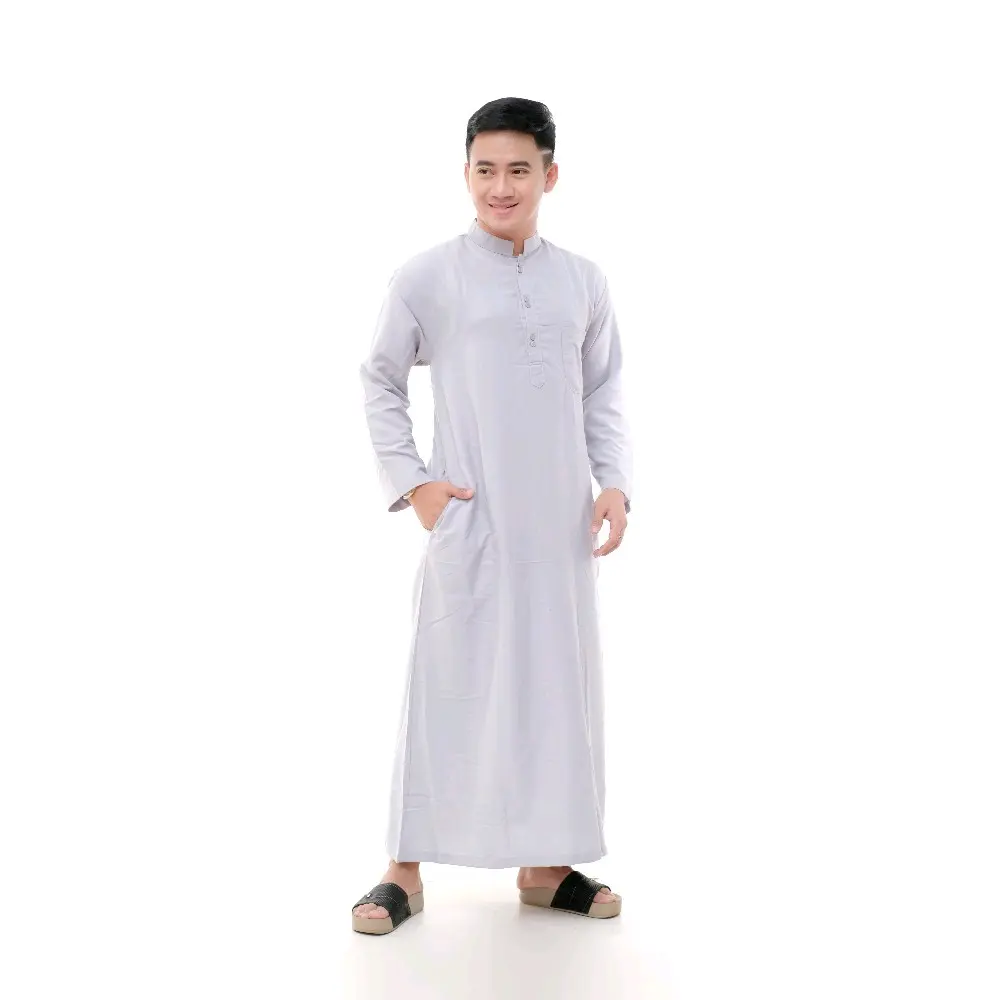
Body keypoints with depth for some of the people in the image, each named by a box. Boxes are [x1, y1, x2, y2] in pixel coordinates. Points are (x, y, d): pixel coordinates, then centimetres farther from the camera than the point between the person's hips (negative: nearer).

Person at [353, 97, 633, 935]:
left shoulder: (585, 281, 7)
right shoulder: (427, 277, -1)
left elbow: (604, 396, 13)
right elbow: (381, 382, 5)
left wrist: (615, 481, 0)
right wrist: (410, 482, -3)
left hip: (560, 523, 4)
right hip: (467, 521, -3)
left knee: (559, 684, 8)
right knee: (447, 684, -1)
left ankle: (545, 864, 21)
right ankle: (407, 869, 10)